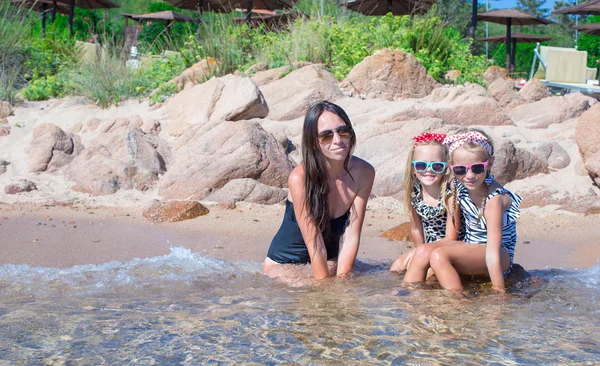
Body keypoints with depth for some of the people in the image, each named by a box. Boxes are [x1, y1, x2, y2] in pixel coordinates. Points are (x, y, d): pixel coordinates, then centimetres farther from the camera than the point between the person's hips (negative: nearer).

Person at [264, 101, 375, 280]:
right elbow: (315, 245, -24)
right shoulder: (300, 178, -25)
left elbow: (351, 236, -14)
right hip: (284, 263, -4)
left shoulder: (364, 173, -13)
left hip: (331, 262, 4)